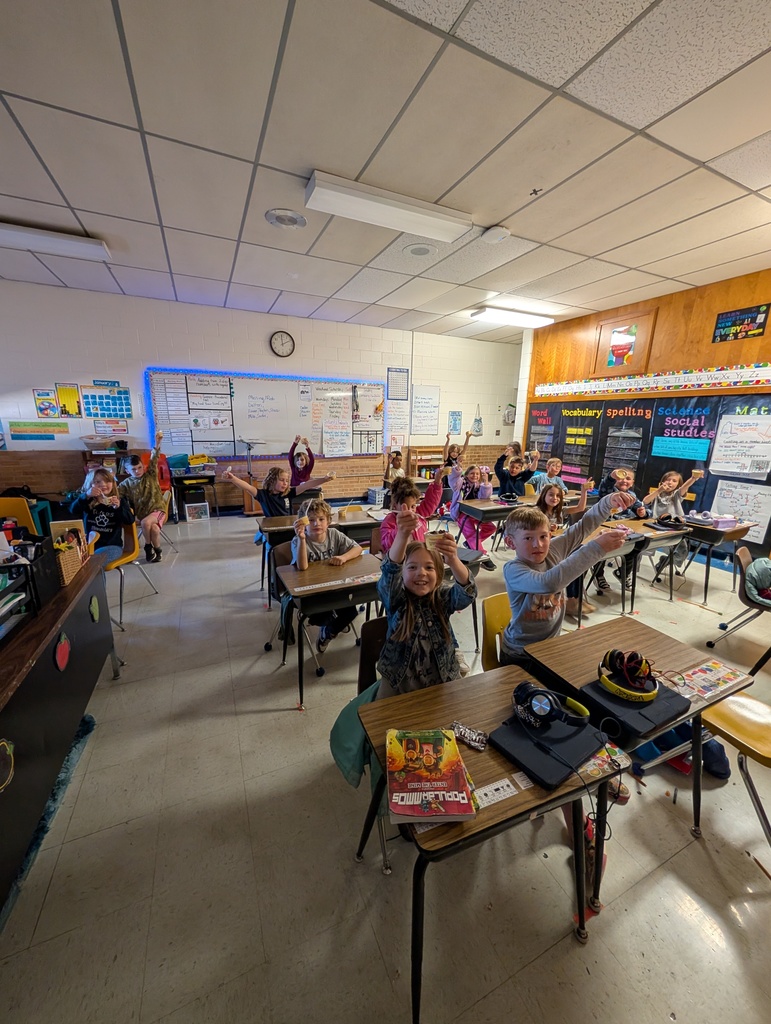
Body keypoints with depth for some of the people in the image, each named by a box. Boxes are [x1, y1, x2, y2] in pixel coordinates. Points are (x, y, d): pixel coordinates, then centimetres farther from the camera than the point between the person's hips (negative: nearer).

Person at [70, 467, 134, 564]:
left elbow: (130, 520, -9)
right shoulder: (88, 501, 6)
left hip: (112, 545, -2)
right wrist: (86, 495, -26)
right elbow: (73, 511, -14)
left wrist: (118, 507, -24)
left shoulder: (120, 500, 3)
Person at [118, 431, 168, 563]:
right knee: (154, 529, -28)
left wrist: (157, 443, -22)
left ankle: (149, 546, -4)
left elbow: (154, 460, -11)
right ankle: (157, 549, 0)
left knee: (145, 522, -31)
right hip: (142, 513, 2)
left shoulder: (150, 476, 1)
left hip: (157, 509, -2)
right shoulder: (127, 483, 7)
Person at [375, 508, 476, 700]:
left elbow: (468, 592, -27)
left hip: (443, 681, 1)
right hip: (399, 682, -1)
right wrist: (403, 535, -51)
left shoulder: (443, 598, -8)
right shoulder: (396, 599, -12)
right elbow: (390, 570, -31)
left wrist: (453, 561, -49)